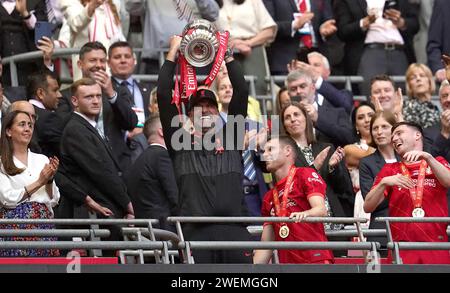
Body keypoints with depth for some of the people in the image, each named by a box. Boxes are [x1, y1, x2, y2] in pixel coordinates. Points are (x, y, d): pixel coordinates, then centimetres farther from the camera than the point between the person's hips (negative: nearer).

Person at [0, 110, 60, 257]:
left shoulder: (42, 160, 16)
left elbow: (54, 200, 14)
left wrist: (50, 180, -4)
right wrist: (39, 182, -5)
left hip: (43, 227, 4)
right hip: (15, 227, -4)